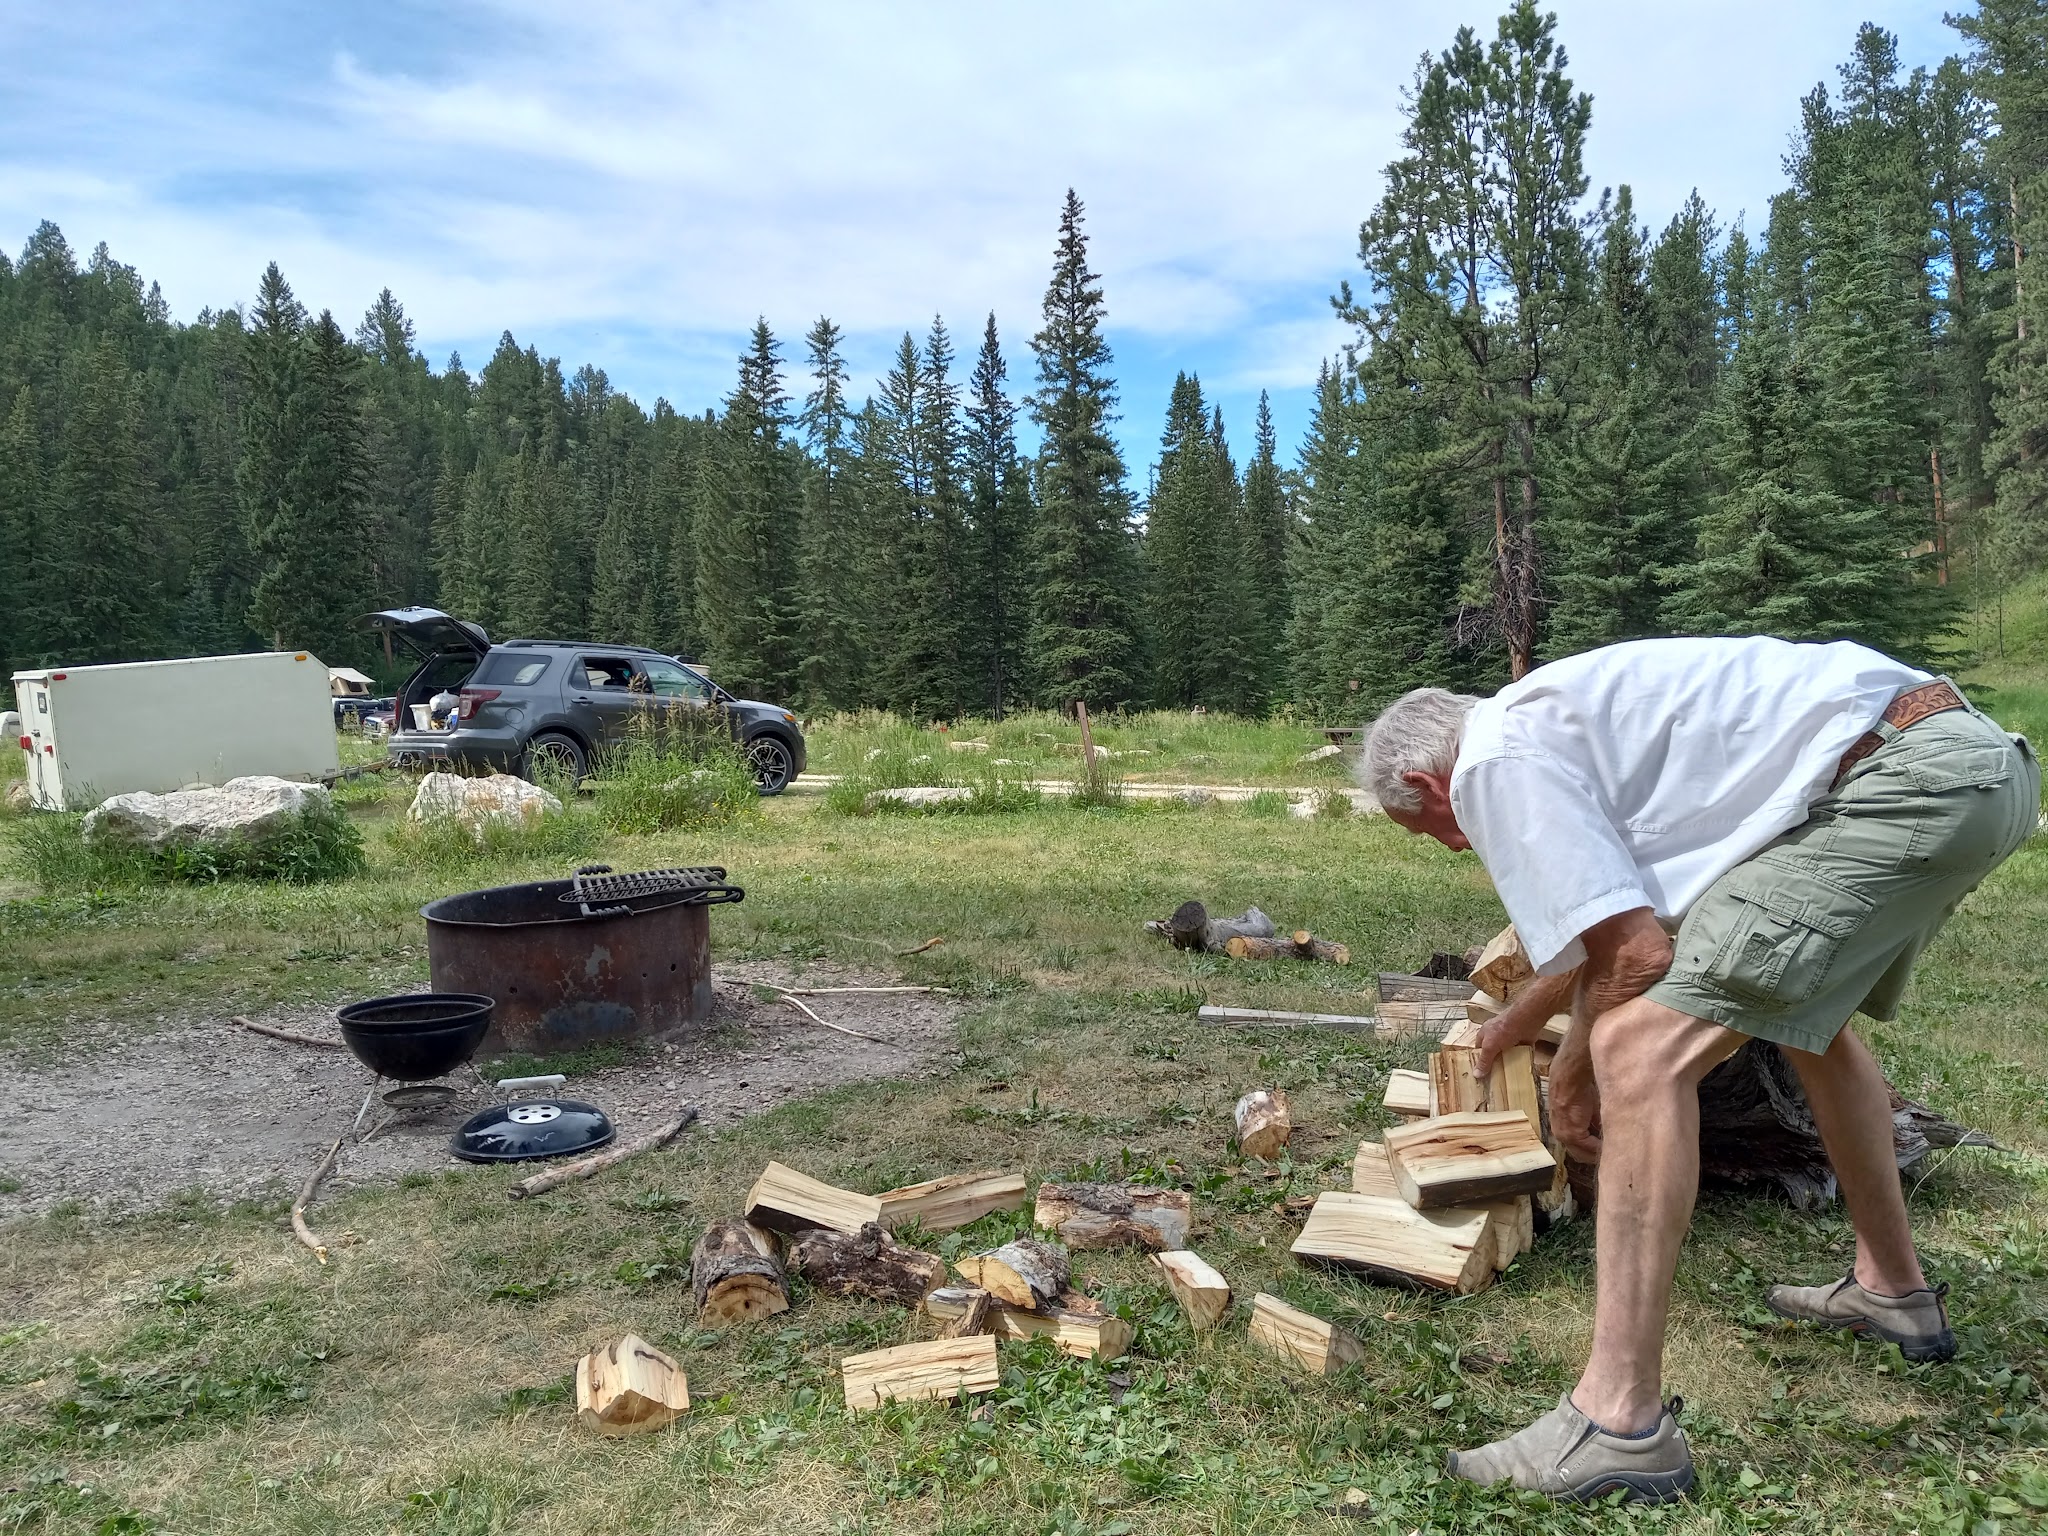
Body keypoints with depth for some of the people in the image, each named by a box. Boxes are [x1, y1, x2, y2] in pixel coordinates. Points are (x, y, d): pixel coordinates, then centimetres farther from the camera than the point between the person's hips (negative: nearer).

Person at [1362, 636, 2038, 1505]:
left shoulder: (1494, 759, -7)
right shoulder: (1557, 721, 24)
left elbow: (1636, 954, -13)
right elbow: (1611, 925, 39)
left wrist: (1573, 1074, 5)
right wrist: (1517, 1020, 55)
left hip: (1900, 784, -11)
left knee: (1641, 1049, -16)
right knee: (1811, 1015, 31)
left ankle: (1620, 1425, -13)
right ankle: (1893, 1289, 46)